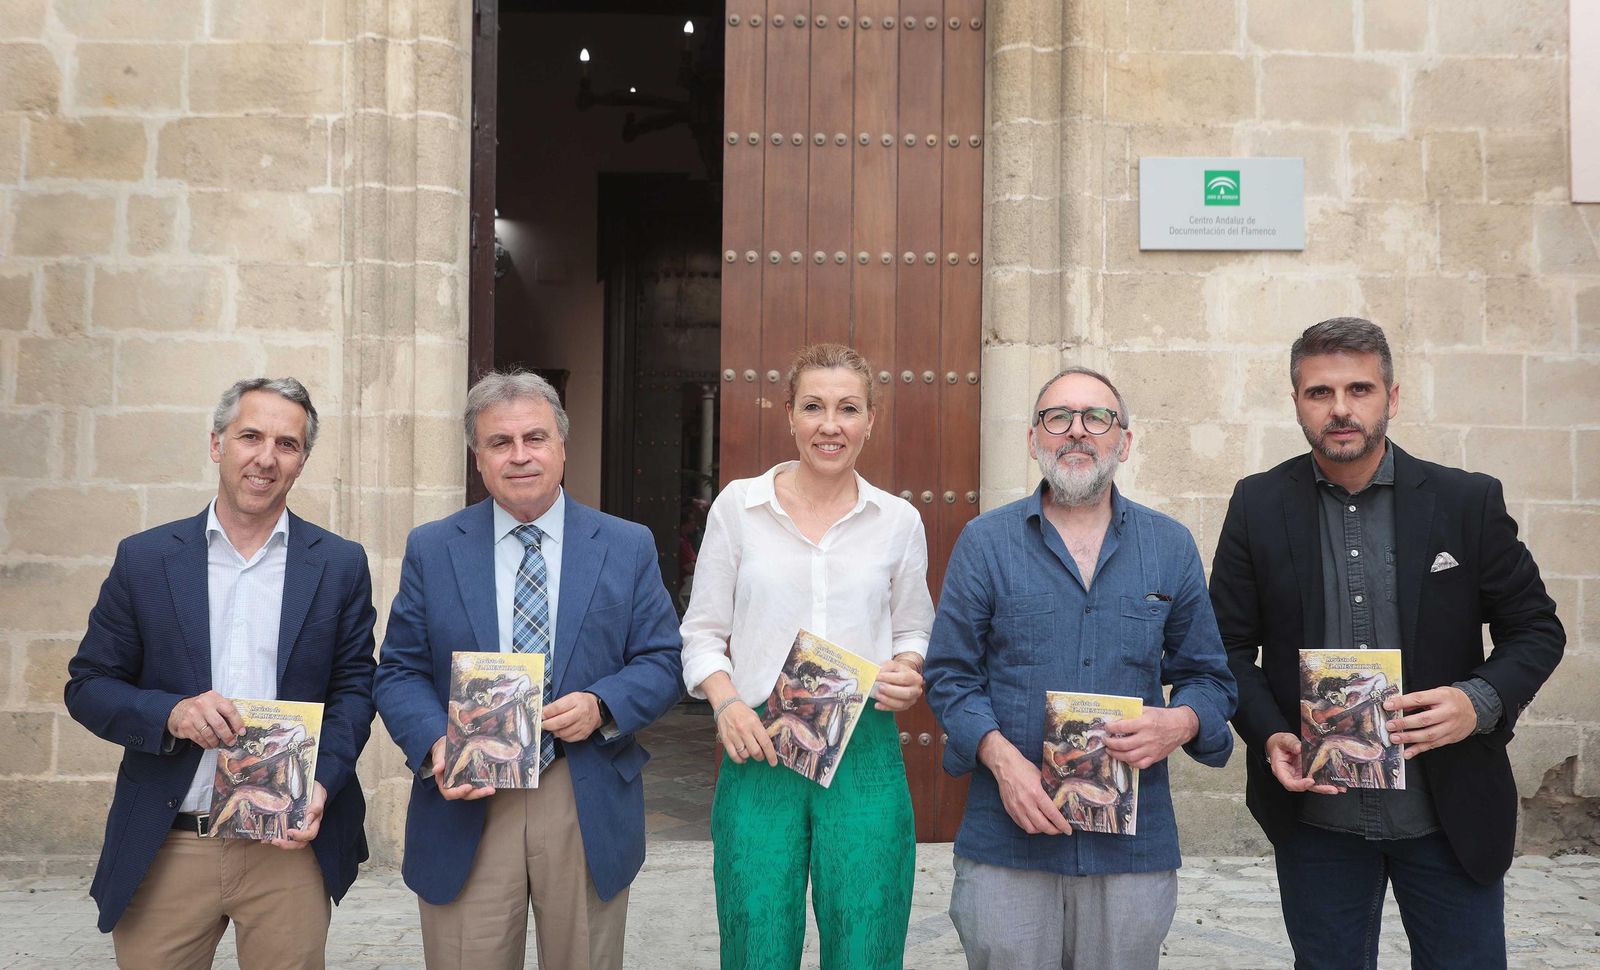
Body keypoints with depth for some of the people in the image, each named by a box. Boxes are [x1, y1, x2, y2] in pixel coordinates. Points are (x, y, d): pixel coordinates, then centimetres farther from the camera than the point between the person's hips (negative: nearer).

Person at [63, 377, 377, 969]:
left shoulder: (340, 564, 4)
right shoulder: (144, 559, 4)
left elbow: (354, 688, 4)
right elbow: (87, 685, 5)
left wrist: (322, 782, -12)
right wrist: (168, 714, -15)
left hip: (290, 847, 0)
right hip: (164, 853, 0)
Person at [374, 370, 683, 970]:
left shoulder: (628, 547, 4)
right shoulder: (431, 549, 5)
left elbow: (662, 662, 3)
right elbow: (399, 671, 4)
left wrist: (601, 706, -16)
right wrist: (435, 745, -15)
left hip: (587, 811, 0)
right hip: (464, 804, 0)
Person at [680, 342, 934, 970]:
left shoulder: (899, 521, 6)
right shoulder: (738, 505, 4)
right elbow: (702, 632, 7)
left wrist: (908, 672, -6)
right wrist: (725, 701, -11)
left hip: (865, 756, 1)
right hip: (758, 750, -1)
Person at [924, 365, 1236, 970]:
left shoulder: (1171, 548, 7)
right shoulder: (985, 543, 2)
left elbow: (1209, 677, 11)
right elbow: (951, 675, 1)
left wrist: (1181, 722, -11)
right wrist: (999, 756, -14)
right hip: (1007, 839, -1)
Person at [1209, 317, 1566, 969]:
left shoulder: (1469, 501, -2)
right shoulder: (1260, 506, -1)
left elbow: (1536, 628, 3)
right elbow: (1231, 645, 3)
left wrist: (1481, 701, -16)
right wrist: (1269, 736, -14)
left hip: (1451, 815, 0)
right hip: (1315, 813, 1)